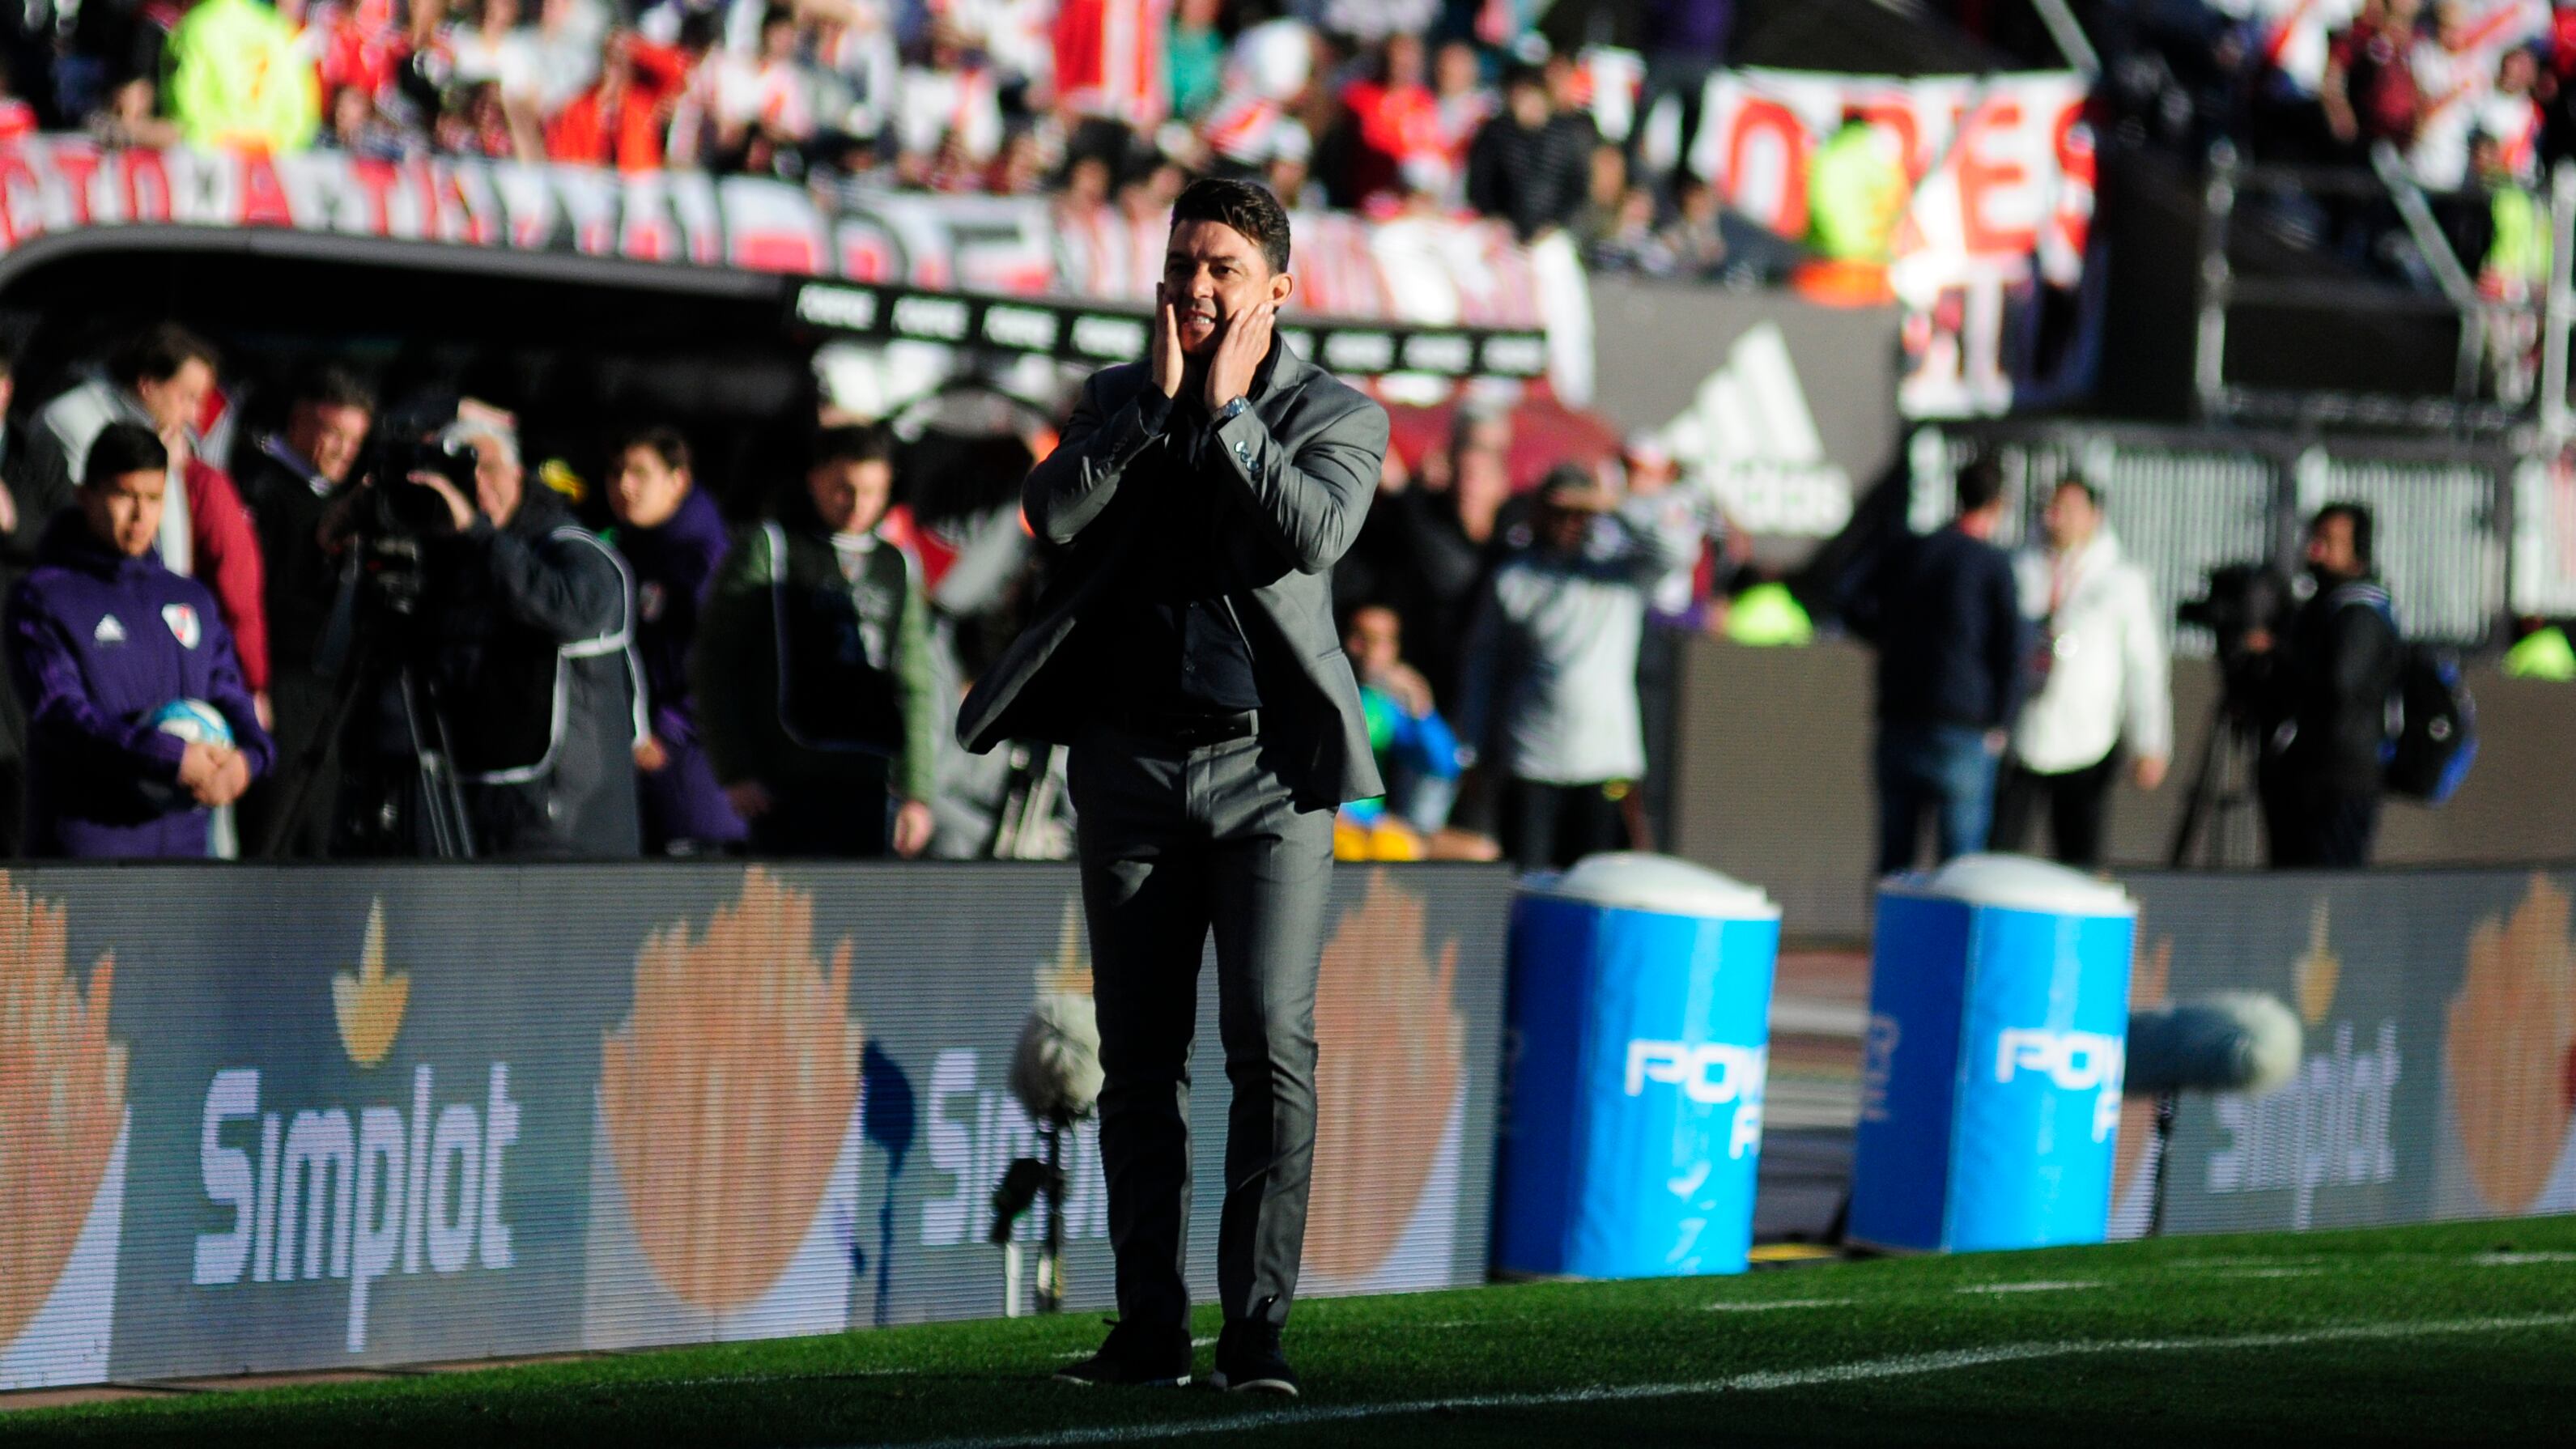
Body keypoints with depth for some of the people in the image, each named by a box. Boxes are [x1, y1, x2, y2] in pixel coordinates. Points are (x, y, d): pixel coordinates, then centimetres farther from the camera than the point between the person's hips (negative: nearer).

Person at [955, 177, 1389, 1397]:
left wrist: (1227, 410, -9)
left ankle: (1258, 1328, -9)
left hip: (1270, 769, -3)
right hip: (1131, 761, 3)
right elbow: (1053, 512, -8)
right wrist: (1160, 396, -9)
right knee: (1140, 1057, 6)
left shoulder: (1337, 416, 3)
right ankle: (1150, 1329, 11)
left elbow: (1311, 533, -16)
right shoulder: (1116, 402, 11)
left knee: (1271, 1043, -12)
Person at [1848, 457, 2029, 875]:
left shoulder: (1906, 552, 8)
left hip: (1898, 726, 5)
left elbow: (1862, 618, 10)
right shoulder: (1994, 565, -6)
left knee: (1893, 857, 9)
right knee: (1959, 862, -4)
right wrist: (2000, 723, 0)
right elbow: (2012, 648, -8)